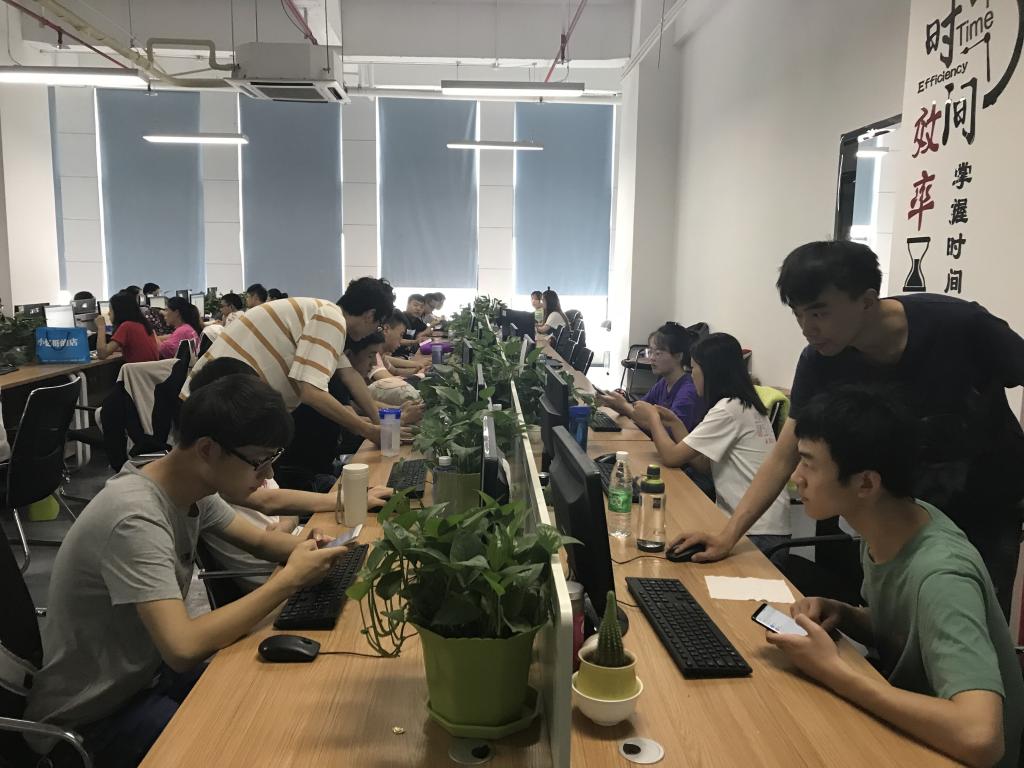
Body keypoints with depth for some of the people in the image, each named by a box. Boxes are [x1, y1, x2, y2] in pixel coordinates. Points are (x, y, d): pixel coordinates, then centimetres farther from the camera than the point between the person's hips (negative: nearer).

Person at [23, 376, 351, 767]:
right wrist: (290, 579, -30)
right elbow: (183, 648, -38)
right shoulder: (136, 520, -32)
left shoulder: (192, 487, -6)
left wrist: (305, 546, -14)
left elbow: (258, 540, 9)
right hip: (91, 720, -8)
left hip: (149, 669, 8)